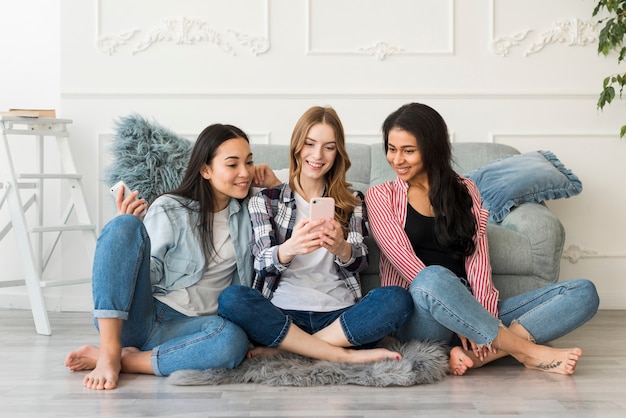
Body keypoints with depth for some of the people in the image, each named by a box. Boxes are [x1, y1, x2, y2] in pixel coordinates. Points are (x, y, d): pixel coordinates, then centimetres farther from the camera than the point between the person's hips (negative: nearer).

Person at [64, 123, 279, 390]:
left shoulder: (248, 211, 11)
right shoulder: (169, 210, -2)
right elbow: (149, 275, -3)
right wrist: (128, 228, -20)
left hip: (182, 328, 2)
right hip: (136, 317, -2)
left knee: (233, 340, -36)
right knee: (125, 226, -27)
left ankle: (125, 360, -20)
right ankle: (109, 353, -30)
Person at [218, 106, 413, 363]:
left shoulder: (352, 201, 16)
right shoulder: (264, 200, 11)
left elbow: (359, 262, 1)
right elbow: (262, 264, -4)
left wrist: (340, 247, -25)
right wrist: (290, 248, -28)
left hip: (339, 314, 1)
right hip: (282, 314, -1)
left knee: (397, 299, -27)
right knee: (231, 298, -31)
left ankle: (284, 348, -23)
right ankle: (345, 355, -26)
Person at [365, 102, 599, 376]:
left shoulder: (464, 190, 17)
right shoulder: (381, 196, 8)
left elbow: (477, 256, 4)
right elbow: (403, 259, -7)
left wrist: (484, 314, -15)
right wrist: (458, 320, -18)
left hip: (472, 311, 4)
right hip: (419, 319, -4)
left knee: (583, 292, -13)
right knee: (433, 277, -40)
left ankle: (482, 354, -31)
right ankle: (528, 351, -23)